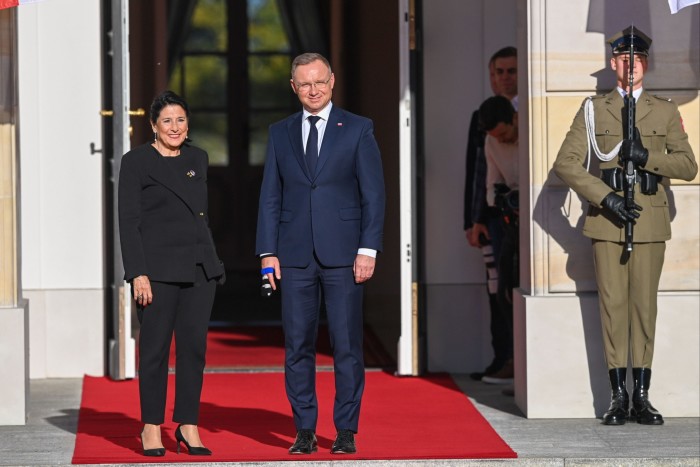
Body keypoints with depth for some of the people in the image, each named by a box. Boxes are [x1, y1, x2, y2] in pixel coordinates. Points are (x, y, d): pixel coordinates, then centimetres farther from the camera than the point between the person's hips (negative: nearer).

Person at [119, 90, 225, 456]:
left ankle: (188, 426, 10)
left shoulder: (198, 159, 13)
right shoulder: (136, 162, -4)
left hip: (199, 266, 5)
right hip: (158, 268, -5)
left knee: (194, 346, 4)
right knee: (155, 347, -1)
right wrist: (138, 274, -15)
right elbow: (128, 221, -8)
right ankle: (151, 428, 7)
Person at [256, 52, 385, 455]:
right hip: (295, 255, 2)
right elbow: (270, 196, 10)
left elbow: (374, 193, 0)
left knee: (347, 345, -1)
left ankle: (346, 432, 6)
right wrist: (267, 252, 2)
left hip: (343, 253, -2)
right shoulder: (280, 133, 11)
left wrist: (368, 249, -9)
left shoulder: (358, 130, 3)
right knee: (298, 346, 3)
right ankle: (305, 430, 9)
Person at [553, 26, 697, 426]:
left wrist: (646, 156, -13)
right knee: (612, 304, -1)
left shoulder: (665, 111, 10)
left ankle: (642, 397, 4)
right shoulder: (593, 110, 8)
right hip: (607, 221, 0)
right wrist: (606, 198, -11)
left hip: (650, 222, 0)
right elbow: (566, 163, 0)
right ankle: (619, 396, 3)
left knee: (645, 305, 0)